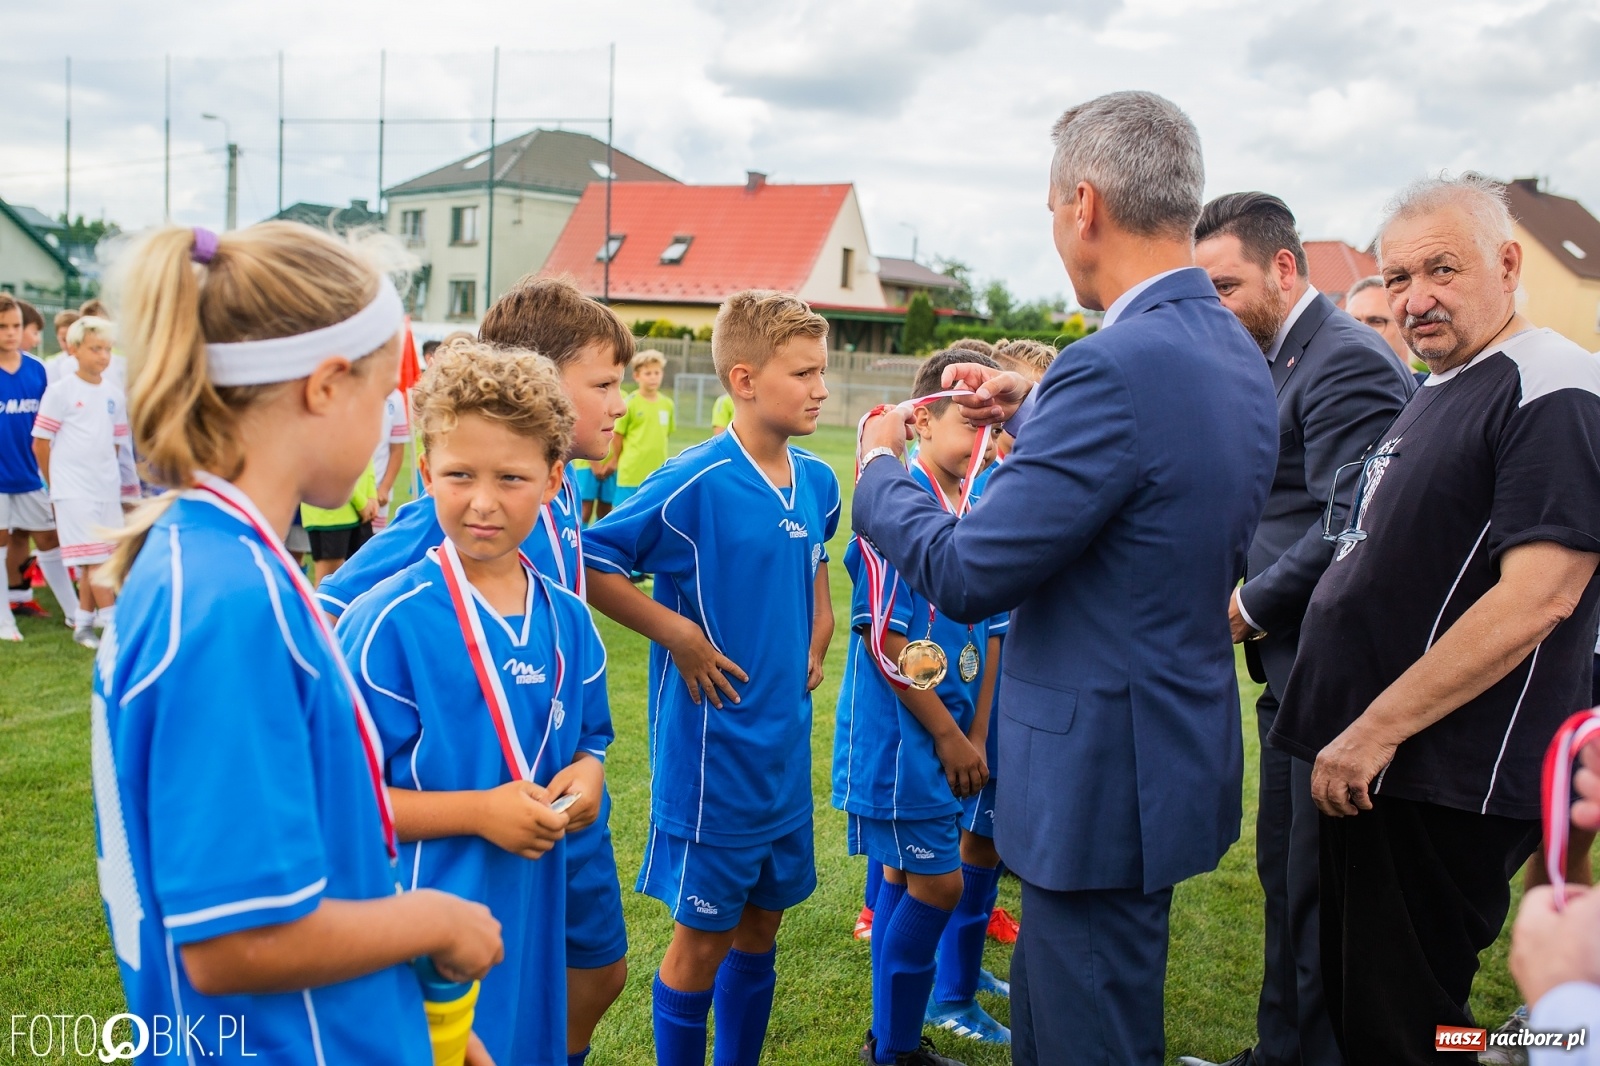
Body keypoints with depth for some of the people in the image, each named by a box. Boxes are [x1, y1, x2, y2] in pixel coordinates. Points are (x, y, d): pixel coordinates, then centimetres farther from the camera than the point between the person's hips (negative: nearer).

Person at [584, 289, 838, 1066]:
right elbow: (586, 564, -16)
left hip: (786, 743, 7)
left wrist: (815, 645, 10)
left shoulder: (816, 481, 3)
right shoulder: (697, 482, -18)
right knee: (704, 934, 7)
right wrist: (677, 633, -17)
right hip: (711, 747, -6)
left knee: (762, 919, 19)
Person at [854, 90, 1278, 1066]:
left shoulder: (1117, 366, -26)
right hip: (1184, 751, 10)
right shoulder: (1236, 353, 5)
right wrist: (1034, 416, 13)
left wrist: (879, 468, -4)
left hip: (1104, 778, -10)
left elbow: (964, 575, -22)